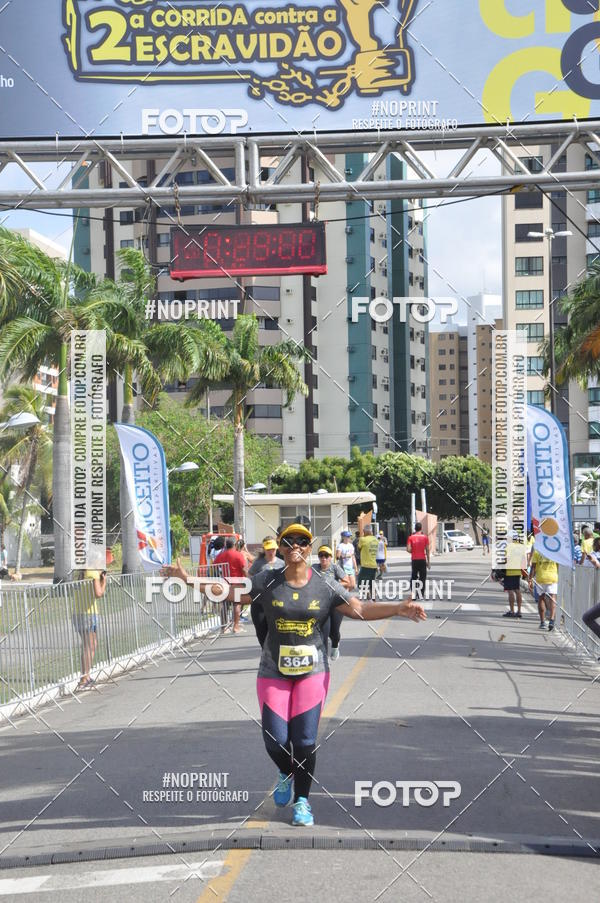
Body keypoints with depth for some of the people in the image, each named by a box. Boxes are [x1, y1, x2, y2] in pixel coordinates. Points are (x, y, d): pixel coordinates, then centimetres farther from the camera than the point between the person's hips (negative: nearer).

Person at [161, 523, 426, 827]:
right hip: (273, 672, 1)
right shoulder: (266, 582, -1)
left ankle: (302, 800, 17)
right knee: (275, 740, -3)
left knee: (305, 741, -4)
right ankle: (286, 773, 33)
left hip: (312, 671, 0)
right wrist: (187, 578, -6)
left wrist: (399, 608, -15)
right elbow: (229, 591, 1)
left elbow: (360, 609, -3)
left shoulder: (325, 588, -2)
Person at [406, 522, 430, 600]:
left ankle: (413, 593, 4)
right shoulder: (425, 537, -1)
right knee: (422, 577, 3)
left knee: (413, 577, 11)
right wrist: (428, 561, 3)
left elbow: (408, 549, -9)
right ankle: (421, 595, -2)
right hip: (422, 560, -1)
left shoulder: (411, 537, 0)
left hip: (414, 559, 1)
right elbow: (427, 550, -3)